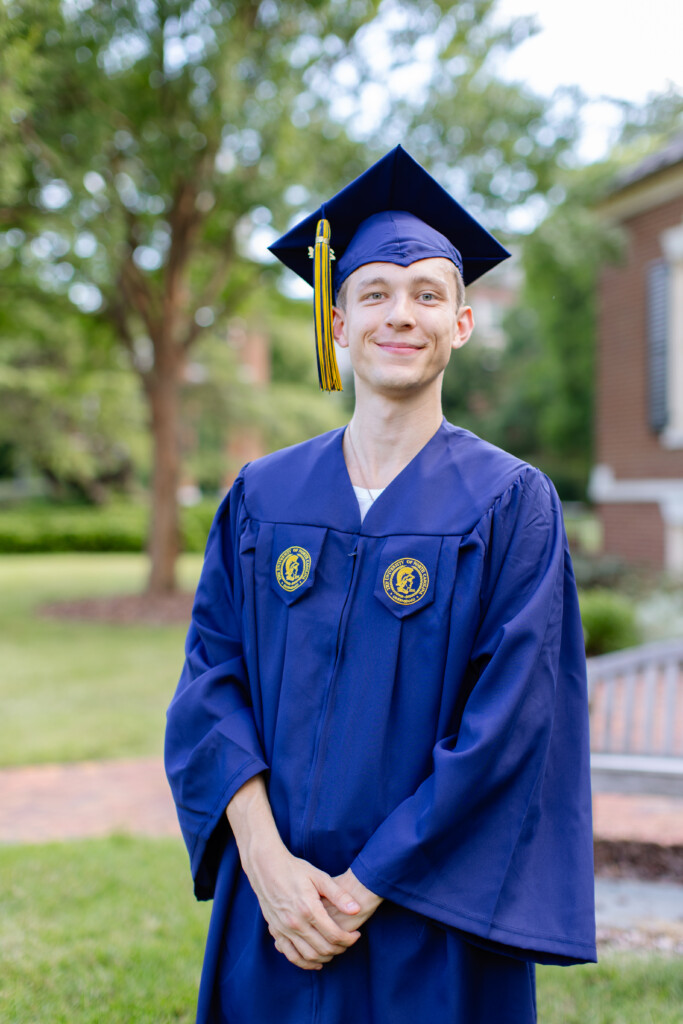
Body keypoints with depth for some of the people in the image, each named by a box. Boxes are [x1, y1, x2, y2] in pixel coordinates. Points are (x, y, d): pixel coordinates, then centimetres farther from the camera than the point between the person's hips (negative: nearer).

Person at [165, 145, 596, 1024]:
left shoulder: (509, 504, -7)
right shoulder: (262, 497, 3)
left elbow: (512, 727, -12)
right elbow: (212, 679, 0)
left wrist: (365, 886, -13)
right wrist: (266, 863, -13)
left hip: (433, 922, -2)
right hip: (274, 909, 3)